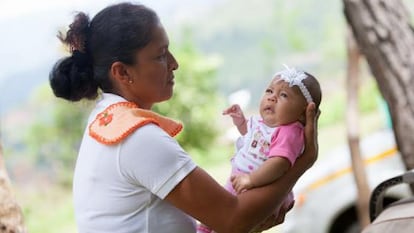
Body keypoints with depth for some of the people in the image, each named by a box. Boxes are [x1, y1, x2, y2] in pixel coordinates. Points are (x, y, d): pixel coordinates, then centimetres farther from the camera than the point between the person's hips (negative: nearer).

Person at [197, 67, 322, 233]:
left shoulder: (289, 133, -26)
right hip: (238, 184, 10)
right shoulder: (261, 122, 5)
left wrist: (251, 179, -47)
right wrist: (241, 121, 12)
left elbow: (280, 163, -42)